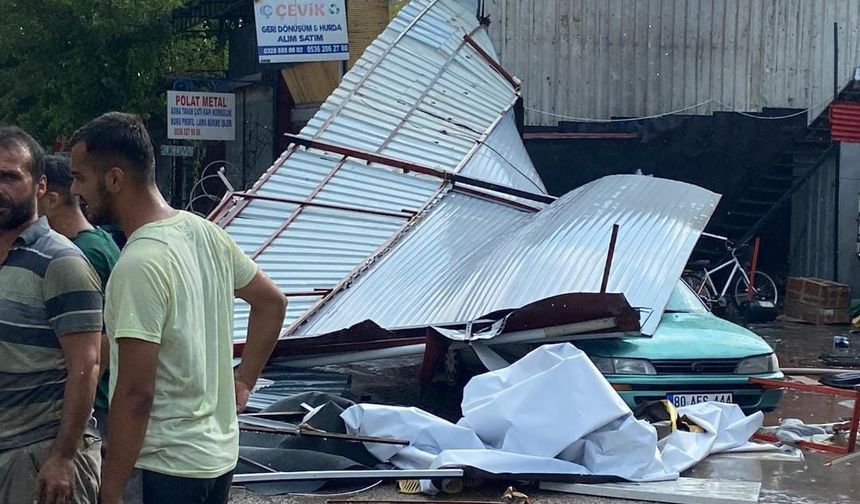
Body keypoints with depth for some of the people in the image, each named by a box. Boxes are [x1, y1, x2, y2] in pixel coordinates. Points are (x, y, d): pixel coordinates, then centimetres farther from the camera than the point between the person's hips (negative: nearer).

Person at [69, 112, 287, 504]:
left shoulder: (140, 265, -22)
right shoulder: (205, 232, 5)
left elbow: (135, 393, -23)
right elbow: (272, 301, 19)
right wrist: (243, 382, 17)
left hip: (165, 469, -9)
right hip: (219, 453, 9)